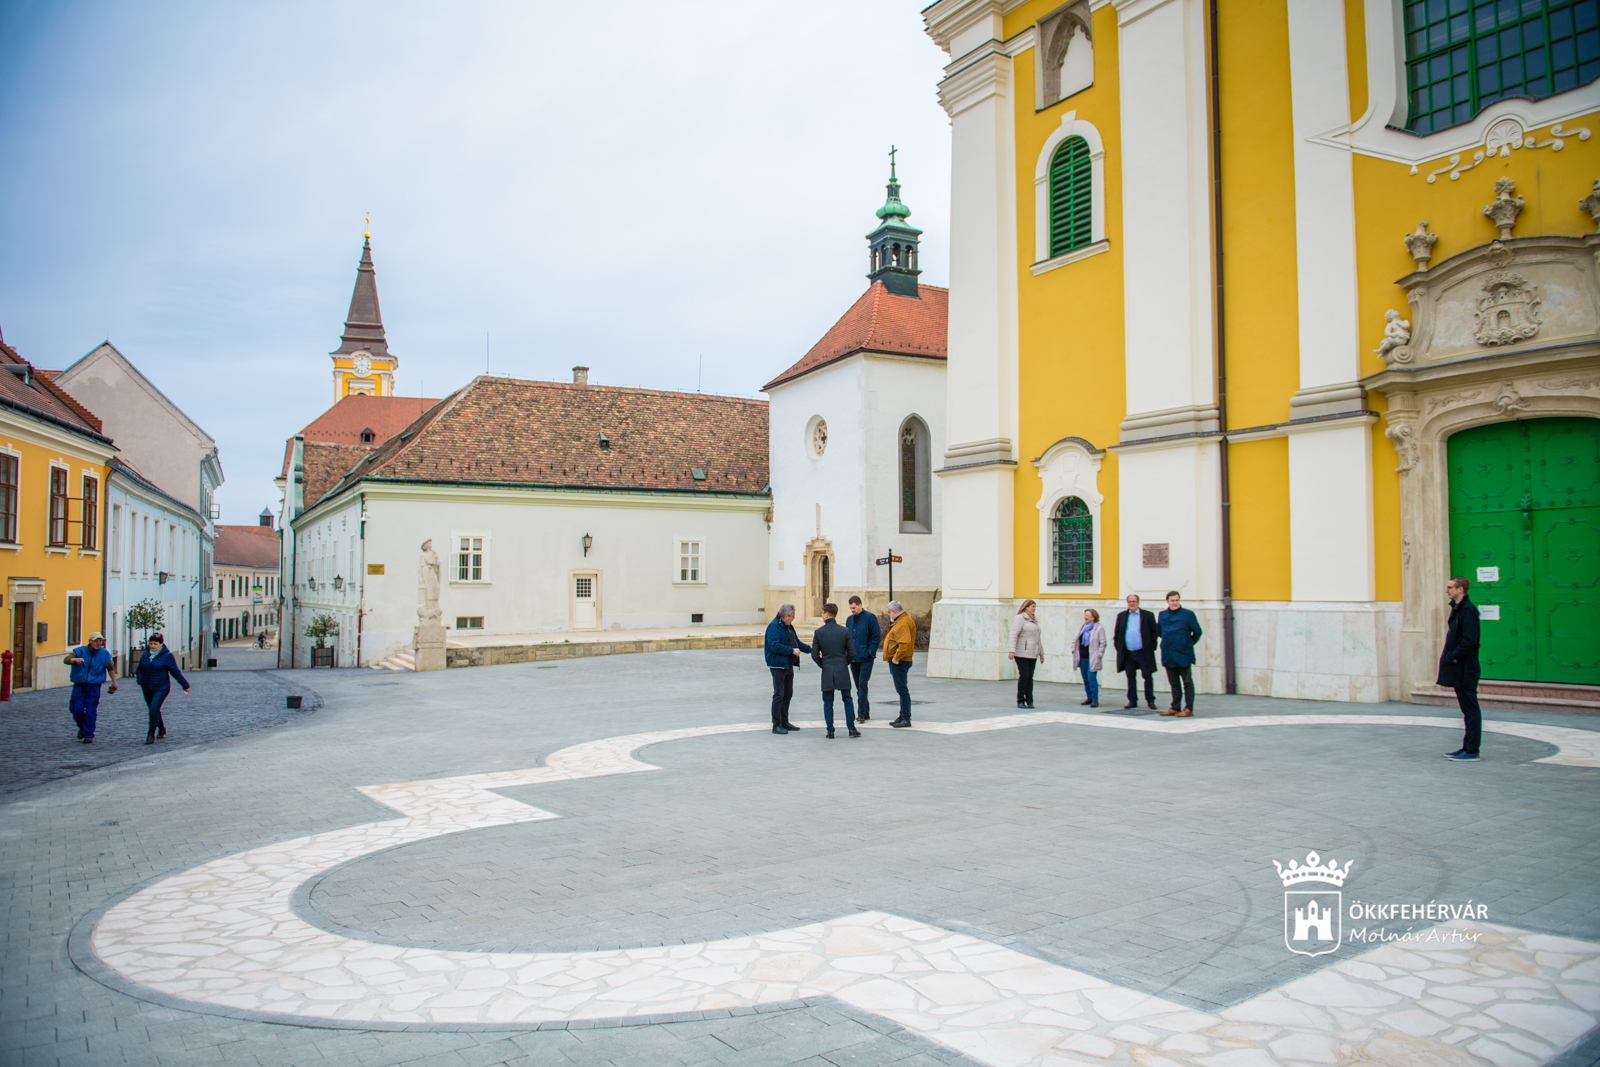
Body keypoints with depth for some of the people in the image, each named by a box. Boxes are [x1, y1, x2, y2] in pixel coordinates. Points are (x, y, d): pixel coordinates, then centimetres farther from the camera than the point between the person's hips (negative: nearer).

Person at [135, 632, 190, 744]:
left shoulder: (167, 656, -9)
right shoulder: (145, 655, 5)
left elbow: (175, 672, -4)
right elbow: (139, 670, 17)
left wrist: (185, 685, -1)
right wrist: (140, 679, -3)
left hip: (161, 688, -6)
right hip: (147, 689, 6)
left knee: (154, 709, -18)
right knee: (153, 710, 15)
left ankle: (151, 735, -11)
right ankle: (162, 729, 37)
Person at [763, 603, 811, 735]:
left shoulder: (789, 626, 14)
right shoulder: (774, 627, -16)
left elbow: (797, 642, 23)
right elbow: (774, 645, -26)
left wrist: (811, 649, 12)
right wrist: (792, 650, -22)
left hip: (788, 665, 9)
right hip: (778, 665, -9)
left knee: (787, 694, 14)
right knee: (779, 695, -6)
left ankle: (784, 722, 24)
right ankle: (776, 725, -1)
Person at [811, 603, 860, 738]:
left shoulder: (818, 632, -4)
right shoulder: (844, 631, -3)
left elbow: (814, 654, -3)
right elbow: (852, 652, -2)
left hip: (827, 671, 0)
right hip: (842, 671, 1)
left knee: (828, 702, 7)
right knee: (847, 700, 10)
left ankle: (830, 730, 7)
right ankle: (851, 728, 8)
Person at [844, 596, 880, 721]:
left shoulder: (870, 618, -7)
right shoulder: (849, 619, 11)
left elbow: (877, 636, -7)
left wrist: (870, 652, -13)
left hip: (865, 659, -6)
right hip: (853, 658, 6)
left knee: (862, 685, -8)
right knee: (859, 686, 11)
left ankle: (861, 713, -4)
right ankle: (866, 712, 20)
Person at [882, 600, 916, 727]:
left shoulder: (903, 623, -18)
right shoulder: (900, 621, 17)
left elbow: (904, 643, -29)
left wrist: (896, 658, -22)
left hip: (899, 663, -11)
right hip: (897, 661, 11)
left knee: (902, 690, -7)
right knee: (902, 690, 15)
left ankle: (906, 718, -4)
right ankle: (903, 716, 21)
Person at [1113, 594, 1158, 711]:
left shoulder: (1148, 615, 1)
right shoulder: (1121, 616, 9)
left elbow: (1154, 632, 2)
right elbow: (1116, 633, 14)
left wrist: (1152, 647, -4)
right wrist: (1118, 647, 5)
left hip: (1143, 653, -2)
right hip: (1128, 653, 3)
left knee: (1148, 677, 0)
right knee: (1131, 677, 8)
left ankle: (1150, 701, 10)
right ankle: (1132, 701, 16)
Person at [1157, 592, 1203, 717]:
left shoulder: (1188, 614, -6)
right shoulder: (1162, 615, 6)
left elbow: (1197, 631, 1)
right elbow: (1158, 630, 21)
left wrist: (1189, 644, 5)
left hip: (1183, 654, -4)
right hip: (1168, 654, 4)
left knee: (1187, 682, 0)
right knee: (1174, 682, 12)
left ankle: (1189, 709, 4)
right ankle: (1175, 708, 19)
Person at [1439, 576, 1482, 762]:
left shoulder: (1468, 610, -16)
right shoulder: (1457, 608, 14)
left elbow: (1469, 641, -22)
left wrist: (1451, 657, -16)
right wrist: (1448, 656, 10)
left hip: (1465, 669, -10)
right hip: (1459, 669, 10)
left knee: (1470, 710, -3)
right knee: (1467, 710, 14)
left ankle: (1471, 751, 1)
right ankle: (1468, 748, 20)